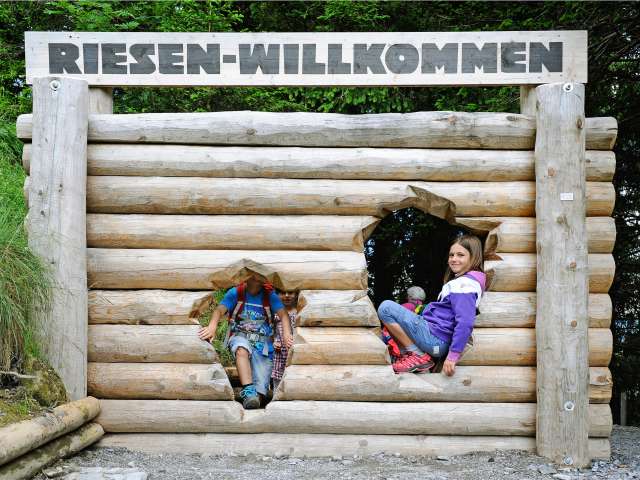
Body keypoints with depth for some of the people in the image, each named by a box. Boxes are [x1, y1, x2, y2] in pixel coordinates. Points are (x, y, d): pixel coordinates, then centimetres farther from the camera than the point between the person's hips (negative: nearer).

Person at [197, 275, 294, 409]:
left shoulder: (269, 295, 6)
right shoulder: (235, 292, 4)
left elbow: (283, 313, -8)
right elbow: (220, 309, -11)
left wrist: (286, 334, -29)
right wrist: (212, 327, -34)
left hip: (262, 342, 2)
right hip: (240, 336, -1)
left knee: (261, 385, -15)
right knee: (242, 348, -38)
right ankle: (248, 391, -48)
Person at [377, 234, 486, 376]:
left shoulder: (465, 284, -16)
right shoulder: (463, 280, 16)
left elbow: (465, 323, -26)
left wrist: (453, 356, -25)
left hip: (436, 340, -11)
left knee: (385, 308, -13)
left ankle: (419, 356, -8)